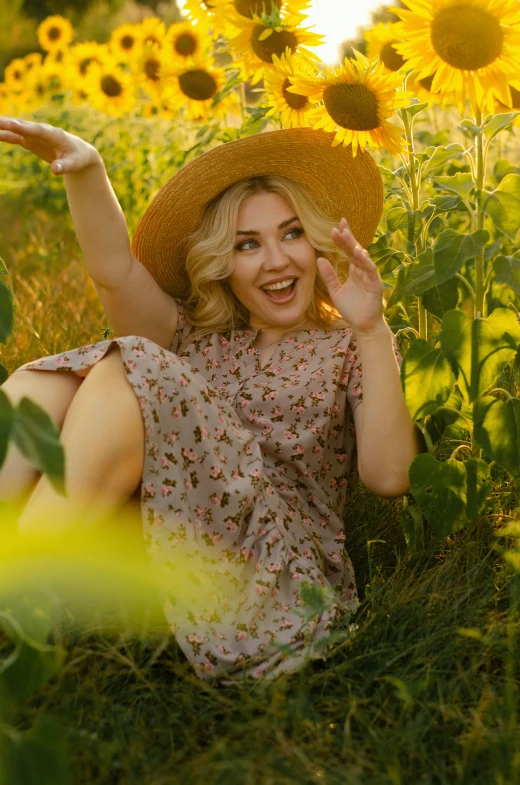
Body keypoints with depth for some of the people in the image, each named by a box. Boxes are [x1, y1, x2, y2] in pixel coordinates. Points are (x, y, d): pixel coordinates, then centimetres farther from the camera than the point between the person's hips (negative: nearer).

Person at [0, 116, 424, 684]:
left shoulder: (348, 351, 14)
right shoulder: (193, 340, 23)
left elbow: (389, 476, -6)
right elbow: (115, 269, 2)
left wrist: (373, 331, -13)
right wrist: (85, 170, -15)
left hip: (280, 587, -4)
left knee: (120, 375, -21)